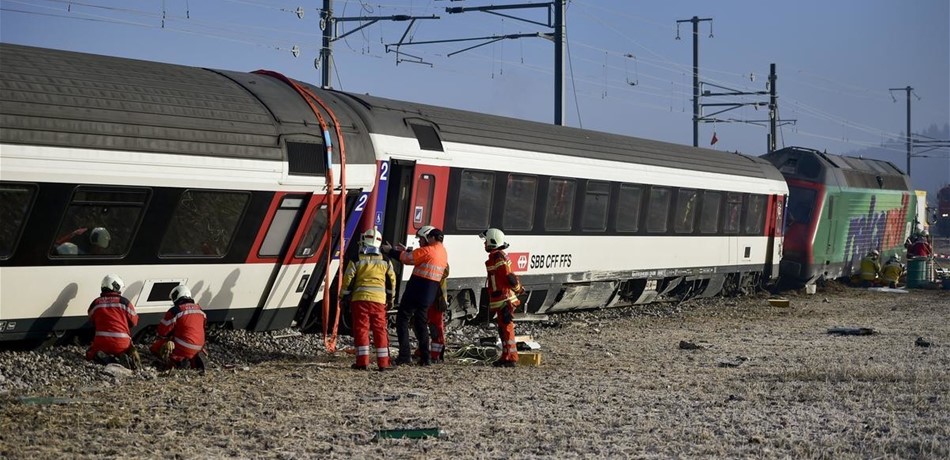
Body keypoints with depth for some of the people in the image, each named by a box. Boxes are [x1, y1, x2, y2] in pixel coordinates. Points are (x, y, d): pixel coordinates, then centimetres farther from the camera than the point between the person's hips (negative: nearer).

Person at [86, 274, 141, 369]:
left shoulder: (95, 303, 5)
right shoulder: (124, 302, -2)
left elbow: (92, 322, 18)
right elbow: (134, 322, 8)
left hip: (101, 342, 0)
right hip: (122, 344, 0)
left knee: (90, 354, 28)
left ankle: (104, 358, -9)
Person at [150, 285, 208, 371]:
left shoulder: (175, 311, -11)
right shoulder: (200, 310, 10)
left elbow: (162, 332, -6)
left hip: (182, 348, -6)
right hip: (198, 347, 6)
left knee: (155, 347, 7)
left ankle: (176, 360, -11)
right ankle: (194, 361, 5)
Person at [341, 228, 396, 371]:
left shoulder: (356, 261, -3)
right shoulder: (385, 262, 7)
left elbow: (347, 281, -2)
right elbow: (391, 281, 13)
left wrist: (345, 298, 10)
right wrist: (390, 298, 25)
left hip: (360, 299, -3)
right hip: (379, 300, 3)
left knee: (361, 329, 1)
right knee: (380, 330, 7)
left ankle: (362, 361, -4)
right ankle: (383, 363, 6)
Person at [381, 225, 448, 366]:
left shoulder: (427, 251, -14)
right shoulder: (443, 252, 13)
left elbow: (406, 259, -9)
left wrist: (390, 251, 4)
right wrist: (406, 251, 21)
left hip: (416, 291, -8)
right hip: (429, 295, 8)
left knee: (402, 319, -2)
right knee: (420, 322, 16)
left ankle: (404, 355, -11)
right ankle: (425, 358, 13)